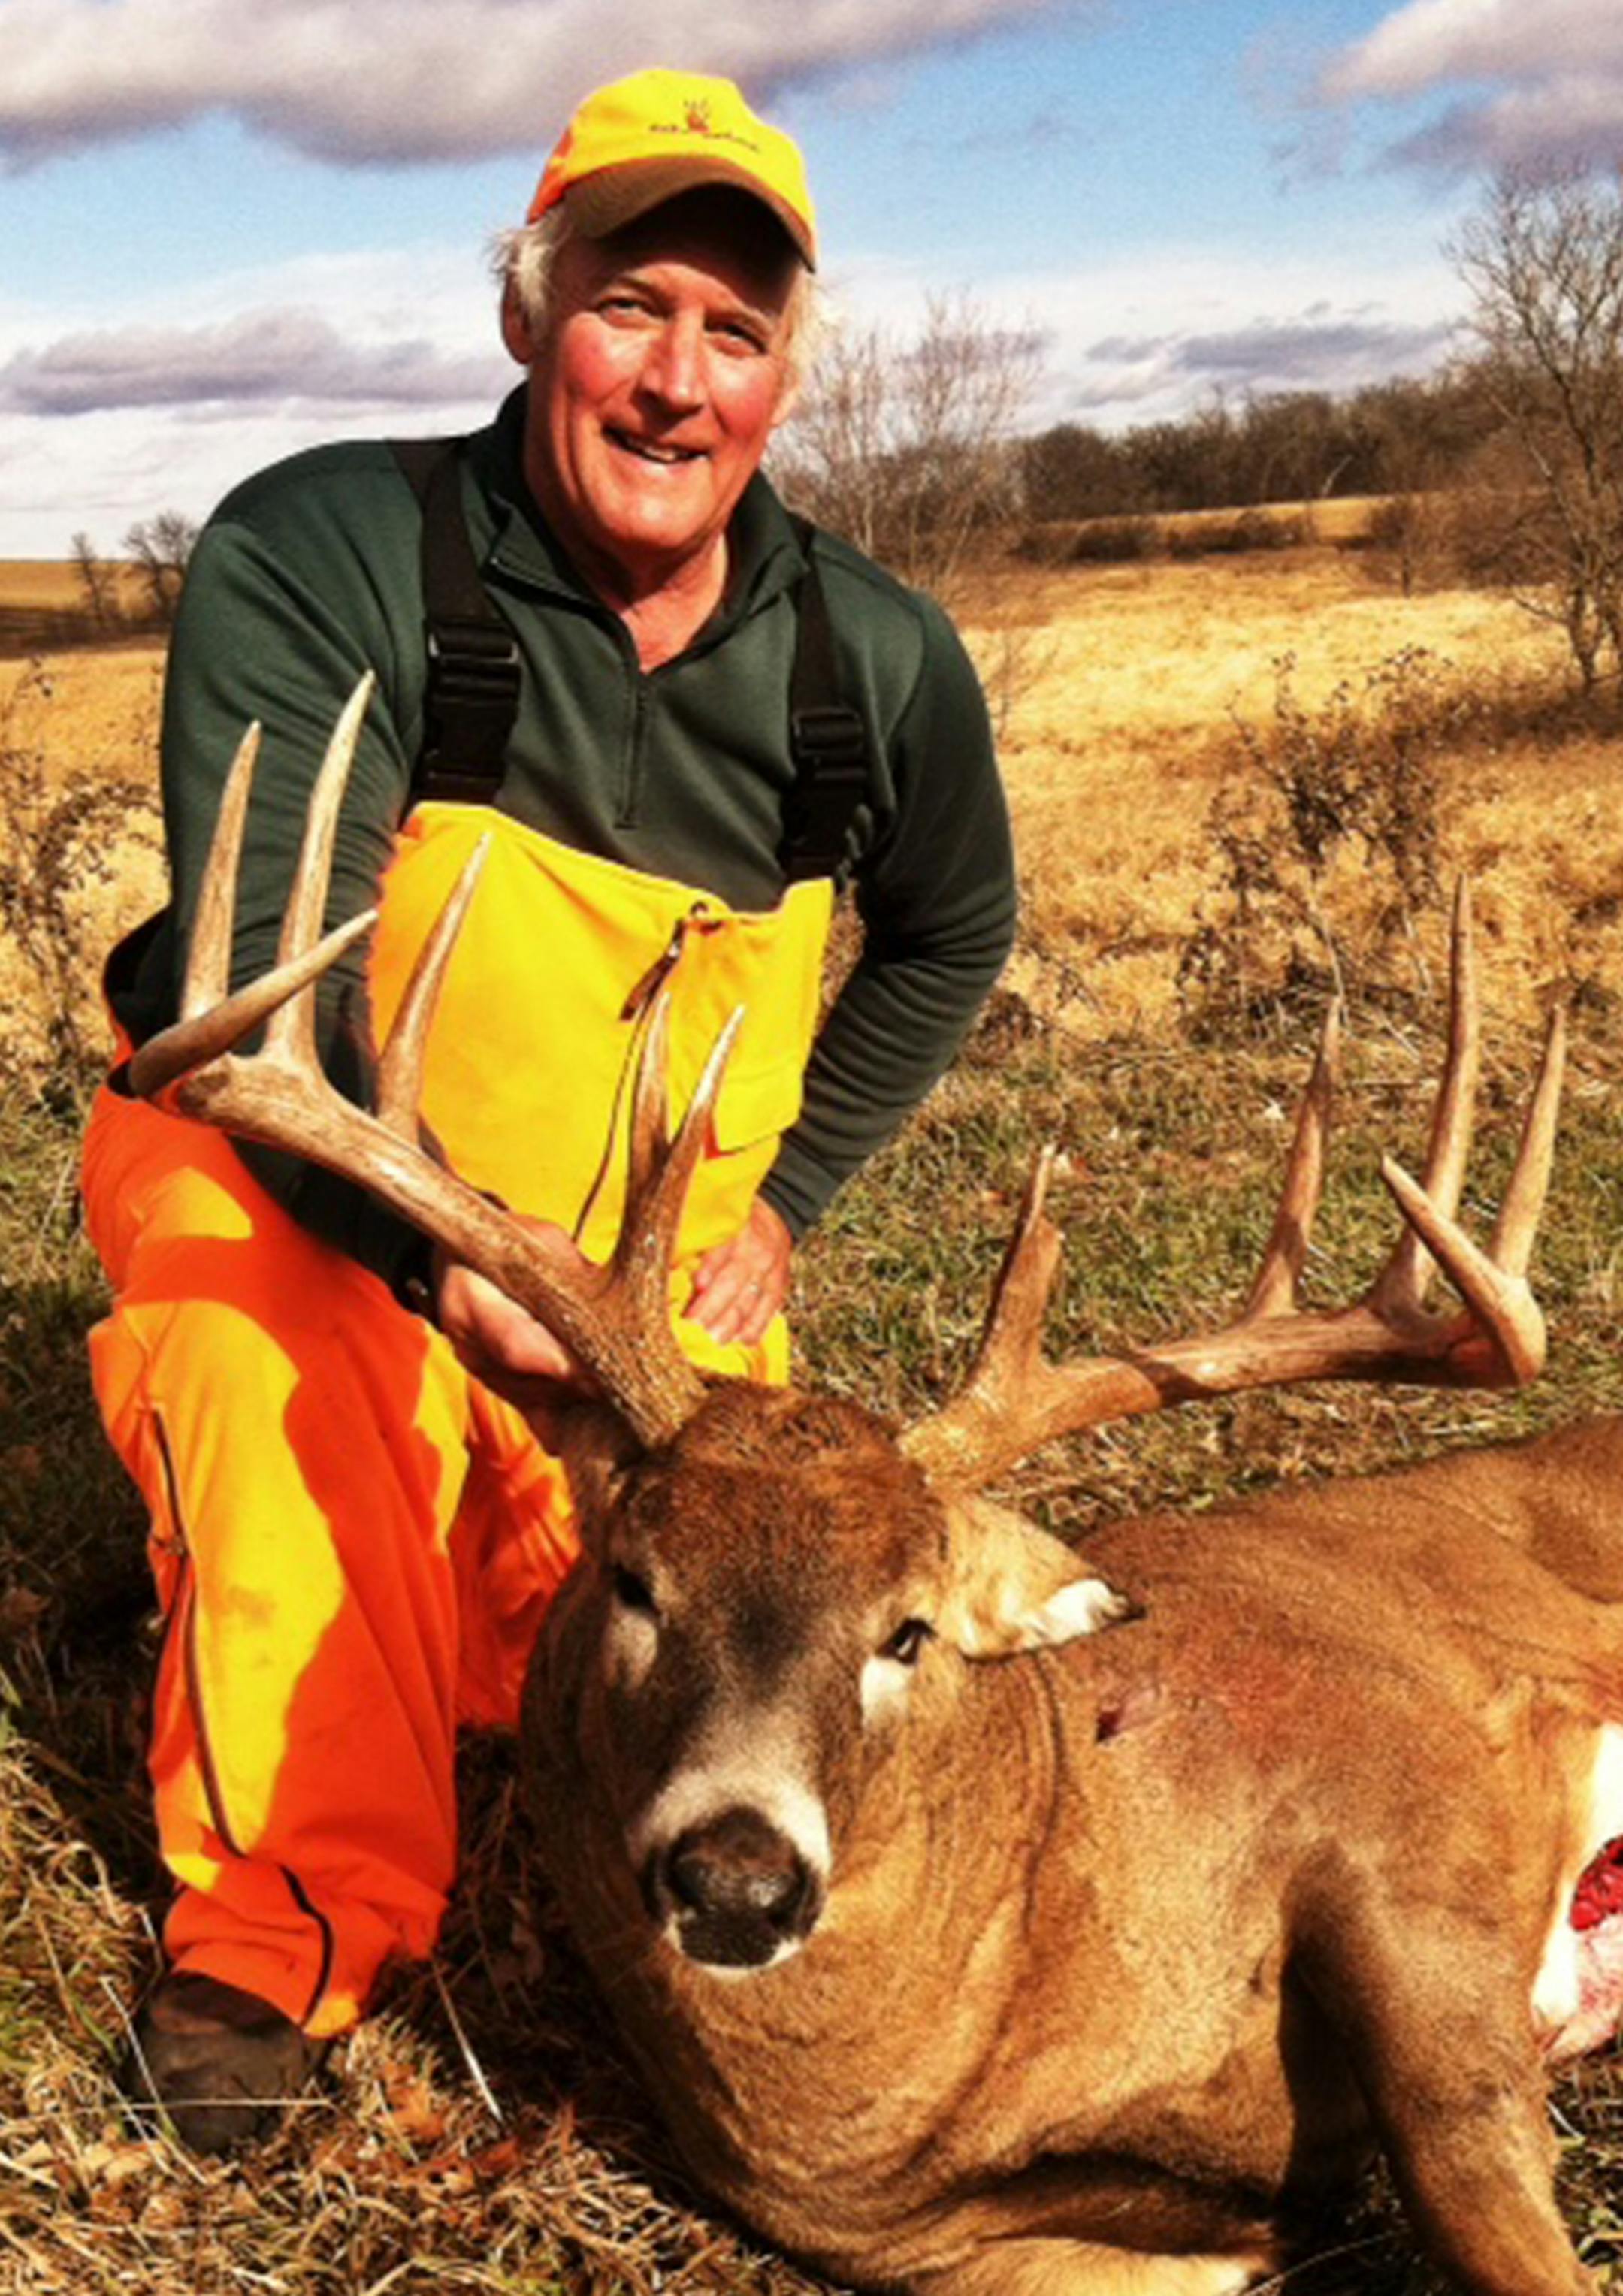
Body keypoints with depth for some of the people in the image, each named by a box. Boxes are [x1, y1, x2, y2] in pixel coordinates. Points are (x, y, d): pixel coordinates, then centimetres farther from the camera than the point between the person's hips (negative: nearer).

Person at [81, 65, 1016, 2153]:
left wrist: (784, 1191, 2)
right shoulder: (315, 556, -19)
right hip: (292, 1191, -3)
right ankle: (291, 1917, -16)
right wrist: (435, 1245, -45)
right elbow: (258, 977, -28)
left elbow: (949, 938, 13)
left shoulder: (879, 662, -6)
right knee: (273, 1374, -37)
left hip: (655, 1280, 4)